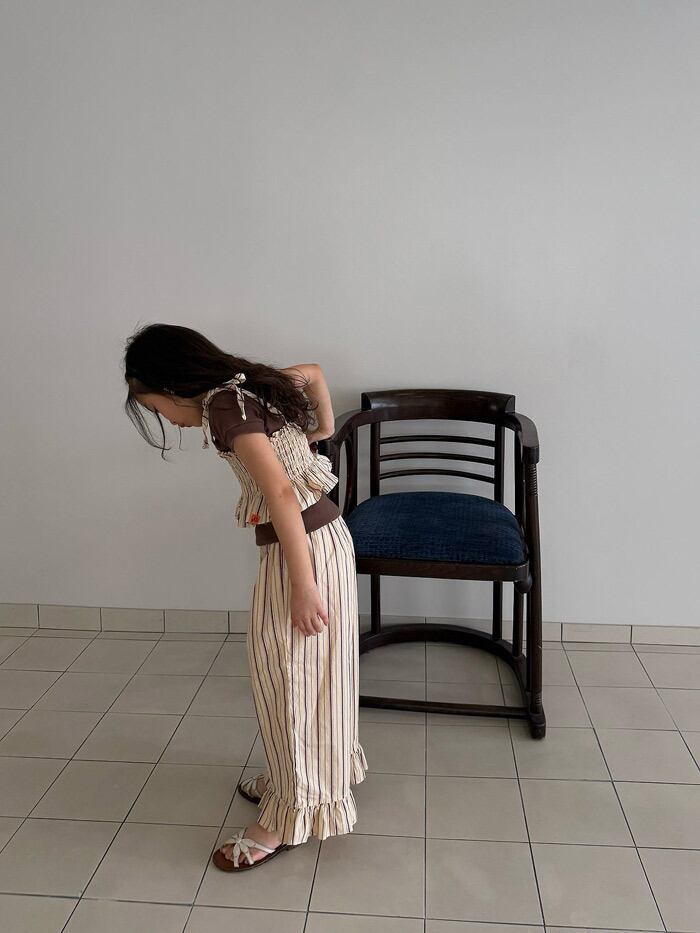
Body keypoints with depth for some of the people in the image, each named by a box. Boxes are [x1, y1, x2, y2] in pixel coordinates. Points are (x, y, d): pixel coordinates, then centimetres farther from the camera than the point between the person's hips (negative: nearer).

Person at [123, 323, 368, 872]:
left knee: (292, 676, 3)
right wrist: (326, 430, 30)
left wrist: (302, 586, -24)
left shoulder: (225, 406, -18)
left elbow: (281, 493, -26)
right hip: (325, 533, 10)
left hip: (301, 548, -10)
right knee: (308, 671, 21)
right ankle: (293, 778, 39)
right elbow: (313, 372, 28)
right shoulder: (250, 384, 9)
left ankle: (291, 816, 19)